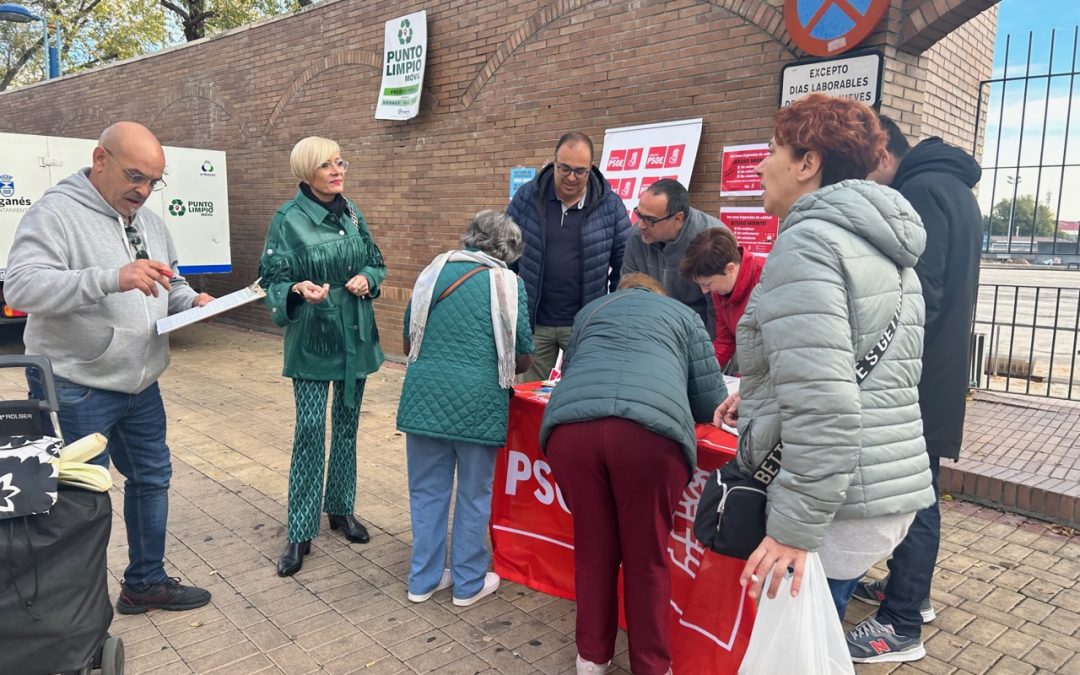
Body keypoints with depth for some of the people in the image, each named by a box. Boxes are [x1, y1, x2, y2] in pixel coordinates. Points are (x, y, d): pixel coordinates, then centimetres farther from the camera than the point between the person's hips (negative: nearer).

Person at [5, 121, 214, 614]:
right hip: (75, 392, -8)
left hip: (140, 386, 8)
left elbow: (169, 289, 21)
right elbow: (21, 286, -27)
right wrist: (112, 278, -38)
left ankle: (145, 582, 34)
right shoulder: (56, 213, -13)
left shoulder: (149, 222, 11)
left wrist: (191, 301, -2)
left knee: (152, 477, 16)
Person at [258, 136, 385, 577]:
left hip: (355, 336, 5)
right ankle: (300, 533, 6)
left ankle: (341, 509, 30)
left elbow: (376, 262, 15)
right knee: (310, 430, -6)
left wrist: (367, 279, -7)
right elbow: (273, 280, -9)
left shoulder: (352, 213, 5)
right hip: (311, 339, -5)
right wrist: (298, 289, -30)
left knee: (346, 425, 13)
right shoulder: (288, 219, -9)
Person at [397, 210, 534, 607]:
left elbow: (409, 343, 14)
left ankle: (423, 579, 28)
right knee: (474, 495, 12)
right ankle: (468, 582, 25)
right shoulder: (508, 283, -1)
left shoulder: (434, 271, 9)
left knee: (427, 491, 16)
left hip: (426, 395, 3)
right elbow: (522, 358, 0)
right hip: (477, 401, -3)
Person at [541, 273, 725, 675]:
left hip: (570, 425, 3)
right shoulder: (683, 314, 29)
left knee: (592, 548, 19)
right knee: (647, 557, 14)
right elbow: (711, 402, 28)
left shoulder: (591, 311, 35)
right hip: (651, 430, -2)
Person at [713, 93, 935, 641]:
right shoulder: (880, 246, 15)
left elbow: (823, 405, -25)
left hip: (837, 503, -10)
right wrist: (759, 395, 23)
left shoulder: (806, 242, -15)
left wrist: (796, 529, -21)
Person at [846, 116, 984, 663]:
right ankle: (911, 591, 33)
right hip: (938, 371, 10)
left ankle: (901, 627, 8)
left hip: (917, 376, -10)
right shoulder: (954, 189, 16)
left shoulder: (920, 192, -16)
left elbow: (920, 295, -24)